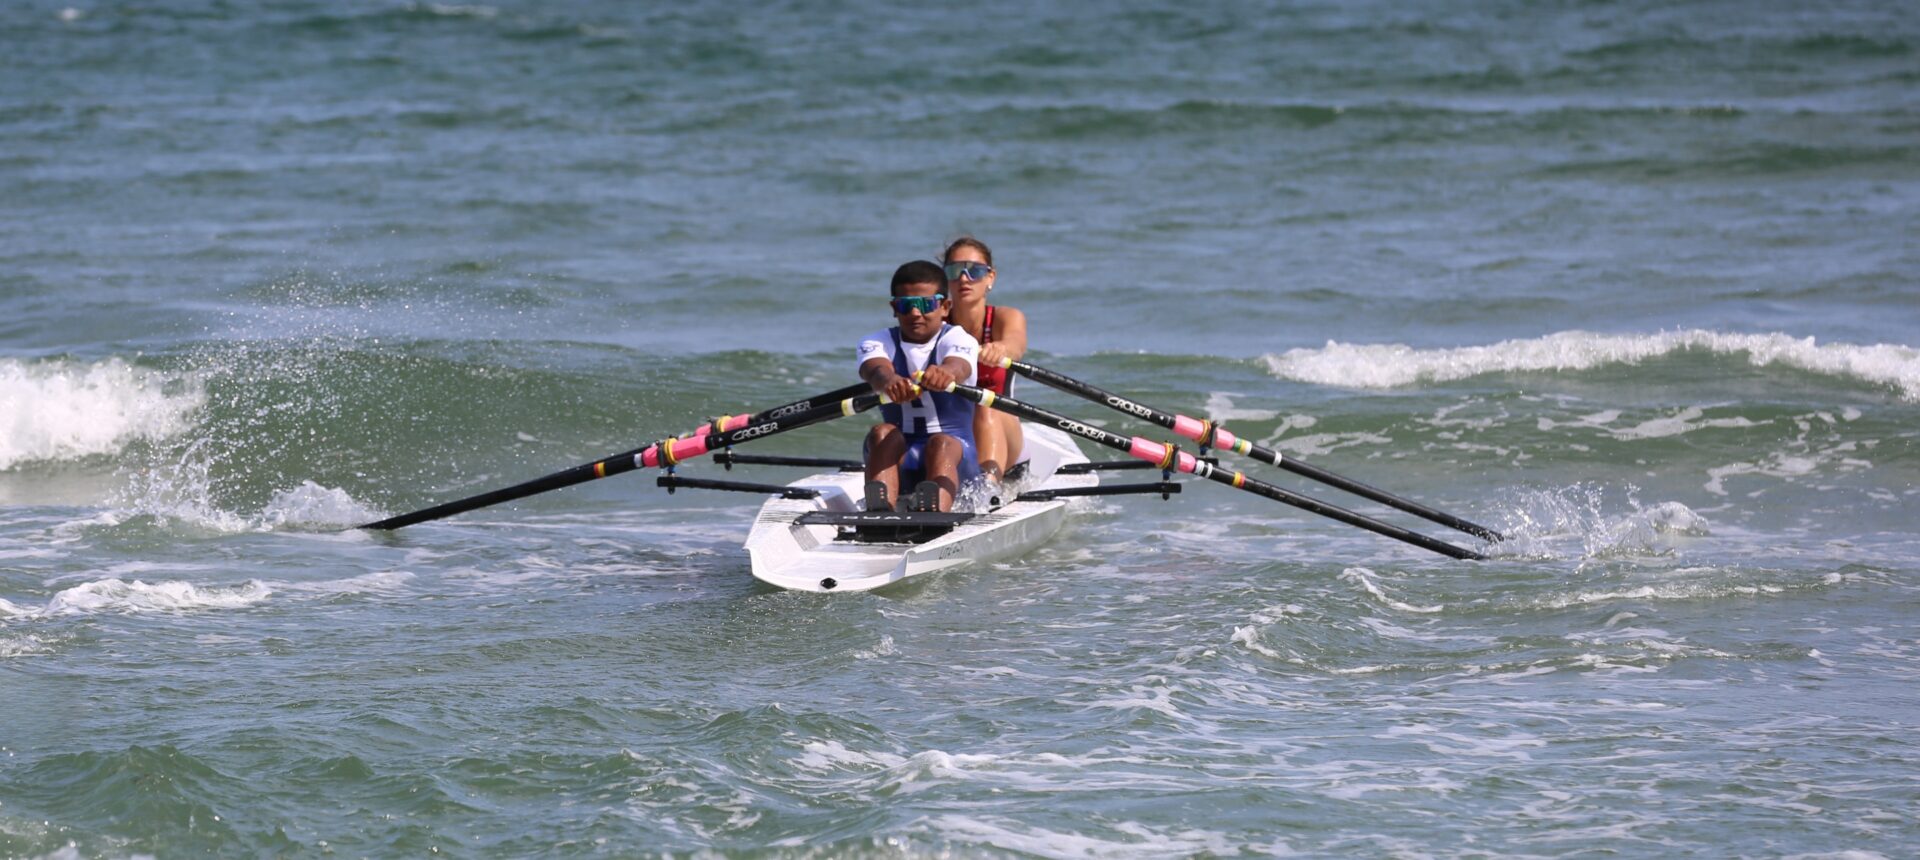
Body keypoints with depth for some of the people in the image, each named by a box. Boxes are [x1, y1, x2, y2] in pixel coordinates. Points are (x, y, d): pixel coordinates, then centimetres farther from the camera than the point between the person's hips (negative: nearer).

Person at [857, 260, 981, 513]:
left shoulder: (958, 340, -1)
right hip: (898, 455, 2)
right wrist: (888, 381, -48)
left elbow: (959, 366, -27)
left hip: (956, 454, -2)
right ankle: (879, 513, -56)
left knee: (941, 443, -34)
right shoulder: (877, 343, 5)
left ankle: (936, 513, -67)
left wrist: (946, 373, -55)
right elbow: (876, 368, -20)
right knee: (882, 432, -28)